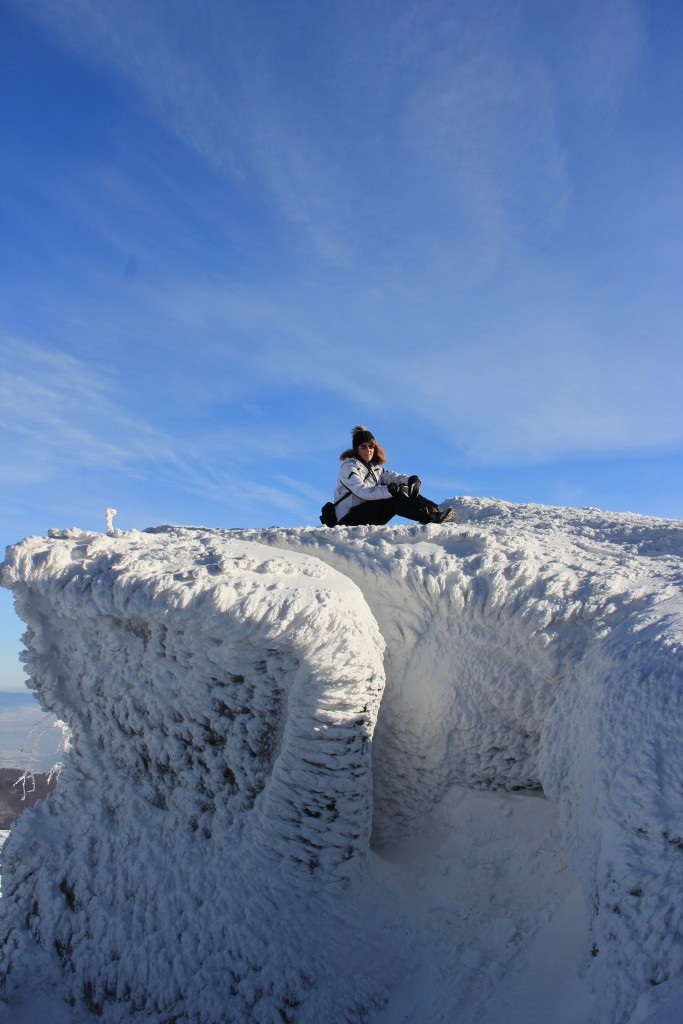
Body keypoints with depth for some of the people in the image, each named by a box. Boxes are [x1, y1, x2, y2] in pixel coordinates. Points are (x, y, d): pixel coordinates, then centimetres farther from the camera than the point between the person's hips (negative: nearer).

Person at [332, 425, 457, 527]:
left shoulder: (374, 467, 16)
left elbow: (392, 476, 1)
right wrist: (390, 490, -36)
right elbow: (363, 491, -24)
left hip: (367, 514, 7)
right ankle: (432, 517, -34)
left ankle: (434, 510, -19)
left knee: (406, 491, -7)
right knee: (395, 500, -26)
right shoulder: (349, 466, -9)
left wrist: (411, 480, -21)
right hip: (349, 520, -7)